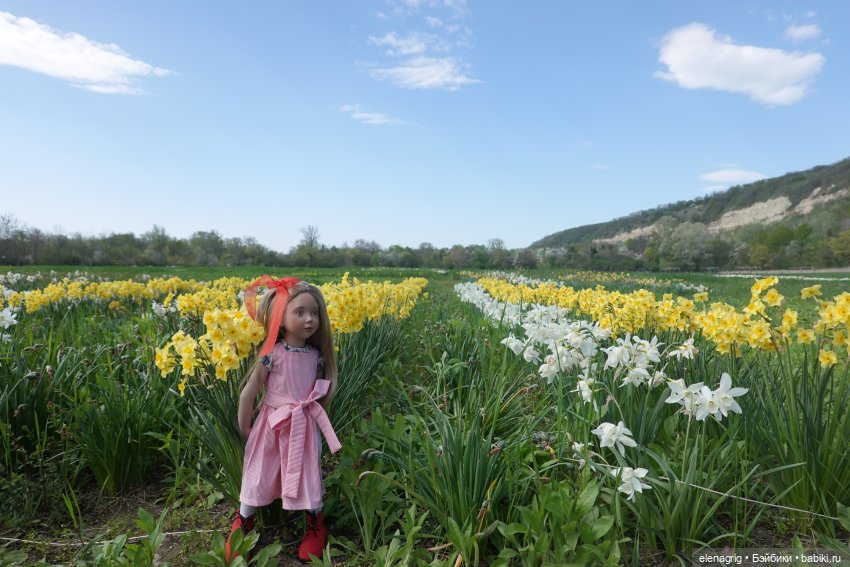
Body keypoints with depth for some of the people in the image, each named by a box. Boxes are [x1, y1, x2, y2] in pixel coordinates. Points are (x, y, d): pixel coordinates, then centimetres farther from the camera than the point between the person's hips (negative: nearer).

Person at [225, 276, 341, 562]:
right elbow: (249, 392, -9)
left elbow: (322, 392, 8)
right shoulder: (272, 353, -16)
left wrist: (315, 418, 7)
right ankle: (242, 523, 38)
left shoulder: (317, 355, -5)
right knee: (258, 474, 12)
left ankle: (315, 525, 34)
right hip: (271, 424, -2)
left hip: (305, 427, 2)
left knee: (308, 475, 10)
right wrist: (245, 429, -3)